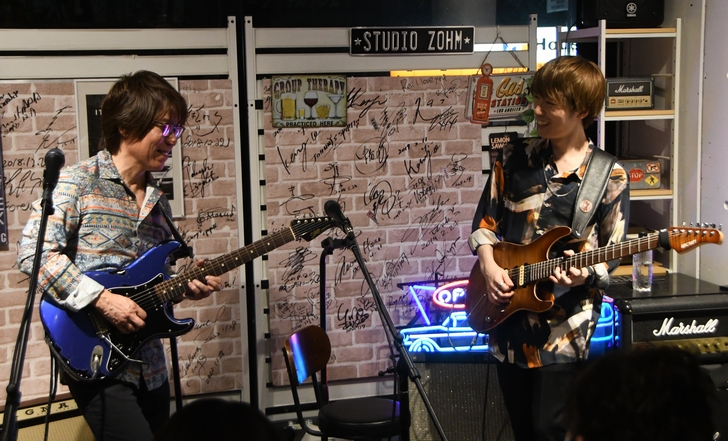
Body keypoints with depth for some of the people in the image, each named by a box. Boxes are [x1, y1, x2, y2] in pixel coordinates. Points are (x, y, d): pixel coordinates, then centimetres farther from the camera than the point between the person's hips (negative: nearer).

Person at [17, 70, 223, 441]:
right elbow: (33, 252, -19)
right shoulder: (77, 183, -9)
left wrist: (184, 286, 0)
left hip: (149, 365, 8)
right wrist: (102, 299, -23)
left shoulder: (158, 202, 13)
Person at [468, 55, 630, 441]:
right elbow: (485, 221, 8)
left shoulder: (609, 176, -6)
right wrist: (489, 266, -8)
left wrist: (586, 274, -24)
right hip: (508, 319, 4)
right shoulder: (514, 159, 3)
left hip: (563, 326, -4)